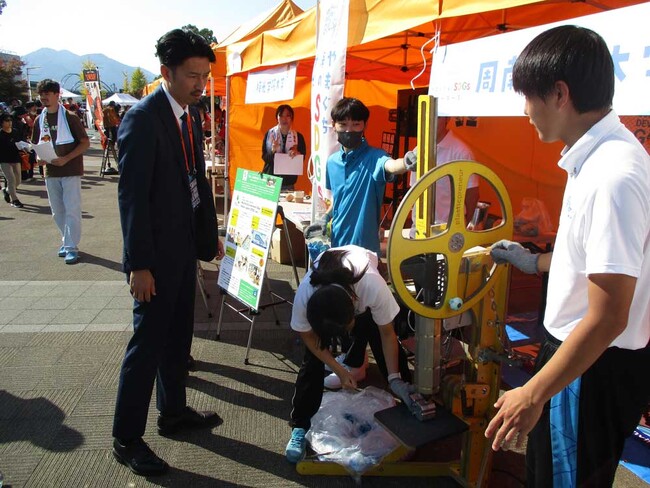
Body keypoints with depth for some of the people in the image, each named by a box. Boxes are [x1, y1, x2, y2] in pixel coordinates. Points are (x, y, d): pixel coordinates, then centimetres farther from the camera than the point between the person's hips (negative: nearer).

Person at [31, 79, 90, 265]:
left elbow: (85, 143, -8)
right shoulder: (39, 120, 9)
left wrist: (66, 159, -18)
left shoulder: (69, 117, -6)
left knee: (72, 210, -7)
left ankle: (71, 247, -3)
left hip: (70, 170, -6)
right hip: (50, 171, 6)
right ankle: (67, 241, 26)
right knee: (57, 211, 12)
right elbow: (36, 145, 18)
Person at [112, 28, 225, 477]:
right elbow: (132, 196, -19)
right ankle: (126, 439, 18)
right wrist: (139, 265, -20)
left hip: (185, 245, 8)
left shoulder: (191, 115, 9)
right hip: (156, 253, -8)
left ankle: (174, 411, 35)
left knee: (178, 335, 18)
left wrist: (212, 231, 16)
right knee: (148, 342, 1)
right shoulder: (142, 119, -16)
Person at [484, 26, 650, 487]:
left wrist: (533, 394, -20)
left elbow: (608, 318, -27)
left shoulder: (613, 177, -29)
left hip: (596, 367, -9)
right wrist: (536, 263, 28)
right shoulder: (599, 156, 2)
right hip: (578, 349, 9)